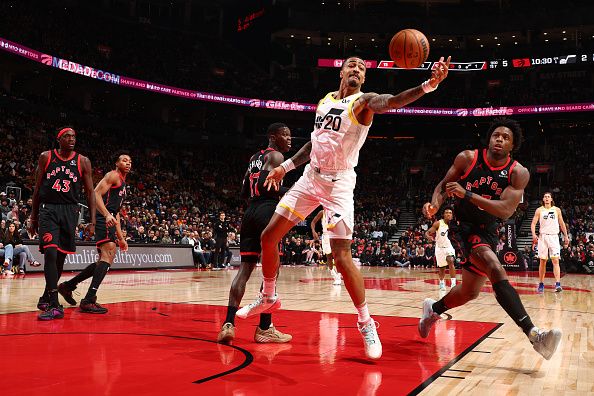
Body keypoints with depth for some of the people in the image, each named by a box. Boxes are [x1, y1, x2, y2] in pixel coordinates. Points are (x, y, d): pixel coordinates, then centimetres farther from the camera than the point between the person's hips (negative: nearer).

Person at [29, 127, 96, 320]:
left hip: (70, 211, 2)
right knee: (50, 253, -17)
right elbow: (38, 188, 10)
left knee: (61, 256, 9)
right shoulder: (46, 157, 4)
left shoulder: (83, 161, 4)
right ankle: (54, 305, -18)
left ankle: (46, 297, 29)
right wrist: (34, 216, 10)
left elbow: (90, 192, 5)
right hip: (48, 209, -2)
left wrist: (92, 221, -2)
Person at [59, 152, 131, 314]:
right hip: (103, 219, -10)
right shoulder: (113, 176, -1)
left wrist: (121, 238, 26)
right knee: (108, 255, -21)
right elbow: (96, 194, -16)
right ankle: (89, 301, -24)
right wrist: (107, 215, -30)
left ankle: (68, 286, 23)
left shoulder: (123, 184, 28)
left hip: (109, 220, 10)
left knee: (105, 259, 15)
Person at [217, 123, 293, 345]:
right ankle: (265, 328, 1)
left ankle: (229, 324, -7)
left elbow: (244, 192, 21)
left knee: (245, 268, 4)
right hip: (267, 211, -8)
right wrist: (290, 193, -10)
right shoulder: (276, 156, -3)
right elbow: (263, 183, -18)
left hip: (250, 212, 8)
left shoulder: (255, 157, 23)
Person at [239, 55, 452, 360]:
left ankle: (366, 325, 3)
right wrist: (285, 166, 21)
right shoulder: (324, 101, 12)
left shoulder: (363, 101, -7)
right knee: (269, 236, 6)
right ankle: (268, 298, 27)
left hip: (339, 183, -6)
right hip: (311, 177, 6)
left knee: (342, 257, -14)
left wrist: (427, 86, -48)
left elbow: (392, 101, -30)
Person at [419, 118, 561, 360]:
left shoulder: (518, 174, -9)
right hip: (462, 226, -4)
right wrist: (435, 204, -19)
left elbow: (506, 210, -21)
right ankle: (534, 334, -34)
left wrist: (467, 194, -30)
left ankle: (433, 309, 44)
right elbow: (444, 185, 3)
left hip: (487, 232, 4)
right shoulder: (467, 158, -9)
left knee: (470, 292, 15)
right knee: (495, 269, -28)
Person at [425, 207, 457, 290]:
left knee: (451, 262, -27)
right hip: (440, 248, 0)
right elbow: (427, 233, -13)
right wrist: (429, 237, -34)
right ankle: (442, 283, 39)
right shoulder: (438, 223, -14)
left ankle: (453, 283, -25)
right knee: (441, 268, 13)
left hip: (449, 247, 0)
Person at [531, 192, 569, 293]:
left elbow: (562, 224, 13)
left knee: (555, 260, -9)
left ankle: (558, 284, -15)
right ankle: (541, 284, 12)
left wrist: (566, 236, 10)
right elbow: (533, 223, 0)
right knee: (542, 261, 3)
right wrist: (534, 234, -16)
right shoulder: (539, 210, 3)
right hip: (543, 237, 0)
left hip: (554, 237, 0)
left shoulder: (557, 210, 6)